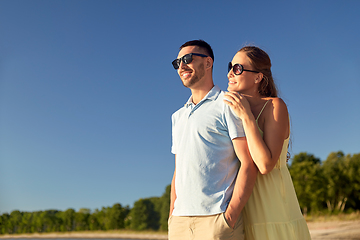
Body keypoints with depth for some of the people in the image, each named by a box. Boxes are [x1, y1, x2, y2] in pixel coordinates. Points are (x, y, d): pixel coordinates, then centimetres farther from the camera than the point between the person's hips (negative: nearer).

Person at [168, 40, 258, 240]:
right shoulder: (178, 116, 19)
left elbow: (249, 165, -8)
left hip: (216, 219, -5)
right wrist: (171, 218, 12)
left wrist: (229, 217, -14)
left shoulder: (228, 105, -1)